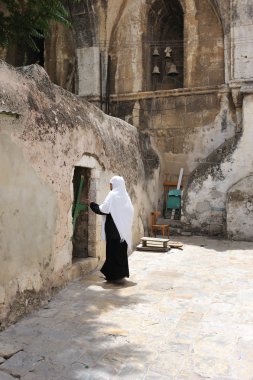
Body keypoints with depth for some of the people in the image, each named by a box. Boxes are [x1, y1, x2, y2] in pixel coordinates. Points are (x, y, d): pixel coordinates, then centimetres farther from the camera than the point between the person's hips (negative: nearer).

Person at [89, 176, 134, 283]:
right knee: (121, 250, 14)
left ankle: (116, 275, 3)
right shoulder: (125, 196, 9)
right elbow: (130, 212, 11)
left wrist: (92, 204, -1)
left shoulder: (113, 195, -12)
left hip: (114, 229, -7)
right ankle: (122, 272, 21)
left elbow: (103, 210, -15)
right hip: (124, 229, 8)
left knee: (114, 251, 0)